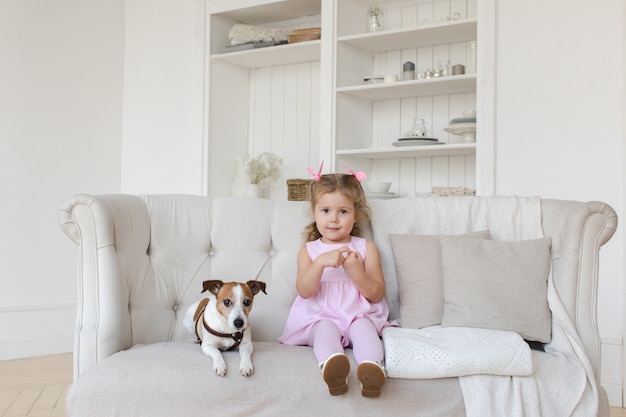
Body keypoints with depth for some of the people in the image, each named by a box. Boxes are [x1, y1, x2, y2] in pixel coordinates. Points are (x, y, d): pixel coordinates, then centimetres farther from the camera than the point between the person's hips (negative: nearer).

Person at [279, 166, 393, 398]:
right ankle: (332, 367, -63)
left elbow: (377, 294, 2)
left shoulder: (366, 248, 9)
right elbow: (304, 291, -6)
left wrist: (356, 271, -17)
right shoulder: (309, 250, 10)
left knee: (363, 327, -32)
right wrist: (321, 262, -22)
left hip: (359, 315, 1)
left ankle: (372, 368, -60)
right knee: (326, 329, -33)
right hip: (320, 317, 0)